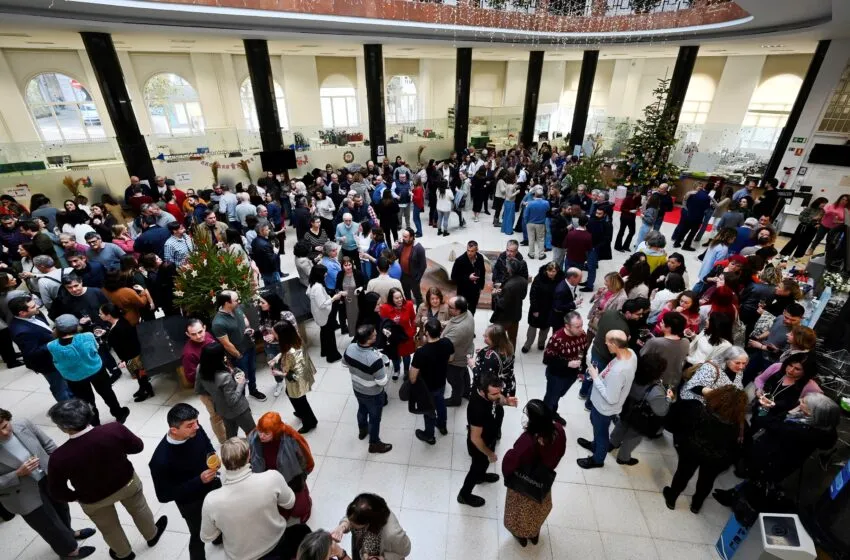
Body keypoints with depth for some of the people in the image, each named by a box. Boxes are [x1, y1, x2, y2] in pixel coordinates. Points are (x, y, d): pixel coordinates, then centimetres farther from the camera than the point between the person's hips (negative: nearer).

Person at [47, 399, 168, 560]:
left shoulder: (60, 457, -33)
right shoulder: (114, 429, -32)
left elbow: (56, 492, -16)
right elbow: (138, 447, -13)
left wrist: (77, 496, 3)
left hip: (94, 500, -1)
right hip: (127, 482, 1)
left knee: (109, 528, 30)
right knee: (139, 510, 32)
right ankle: (152, 536, 58)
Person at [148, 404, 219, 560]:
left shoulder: (195, 429, -24)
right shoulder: (161, 460, -37)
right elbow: (164, 495, -24)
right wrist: (199, 481, -33)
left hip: (213, 485, 5)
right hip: (191, 502, -5)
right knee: (199, 536, 22)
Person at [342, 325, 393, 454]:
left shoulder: (350, 348, -21)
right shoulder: (374, 359, -40)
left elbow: (345, 363, 1)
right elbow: (382, 382, -27)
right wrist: (383, 365, -13)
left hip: (357, 389, 6)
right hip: (373, 394, -6)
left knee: (362, 410, 33)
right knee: (374, 418, 20)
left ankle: (362, 430, 60)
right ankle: (374, 444, 44)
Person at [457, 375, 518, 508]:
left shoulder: (490, 393, -23)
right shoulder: (478, 409, -44)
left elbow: (498, 400, 1)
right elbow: (475, 438, -31)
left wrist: (506, 401, -21)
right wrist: (489, 453, -17)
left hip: (489, 438, 7)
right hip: (479, 444, -7)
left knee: (484, 463, 34)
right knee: (477, 467, 20)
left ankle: (481, 476, 66)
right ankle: (464, 495, 47)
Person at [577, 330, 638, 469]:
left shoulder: (618, 371, -42)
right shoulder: (630, 352, -16)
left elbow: (610, 398, -30)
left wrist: (595, 378, -24)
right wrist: (600, 375, -4)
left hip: (604, 408, -8)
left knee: (601, 432, 21)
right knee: (597, 426, 33)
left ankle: (597, 459, 48)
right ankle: (595, 445, 60)